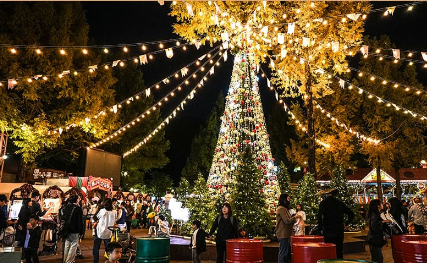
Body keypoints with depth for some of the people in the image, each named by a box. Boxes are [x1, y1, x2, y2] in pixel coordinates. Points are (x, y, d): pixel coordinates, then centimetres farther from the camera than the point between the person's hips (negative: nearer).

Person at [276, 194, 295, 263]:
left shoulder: (284, 209, 19)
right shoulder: (281, 209, -14)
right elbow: (287, 221, -21)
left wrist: (294, 219, 8)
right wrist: (295, 217, -9)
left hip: (286, 234, 10)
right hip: (283, 235, -10)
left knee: (287, 252, 15)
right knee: (284, 253, -6)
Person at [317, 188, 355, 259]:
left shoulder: (324, 202, -5)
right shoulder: (340, 203, 9)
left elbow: (319, 215, -19)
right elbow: (351, 214, 15)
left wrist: (321, 227, -10)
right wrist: (345, 224, 17)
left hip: (328, 231, -4)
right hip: (340, 231, 4)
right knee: (339, 251, 13)